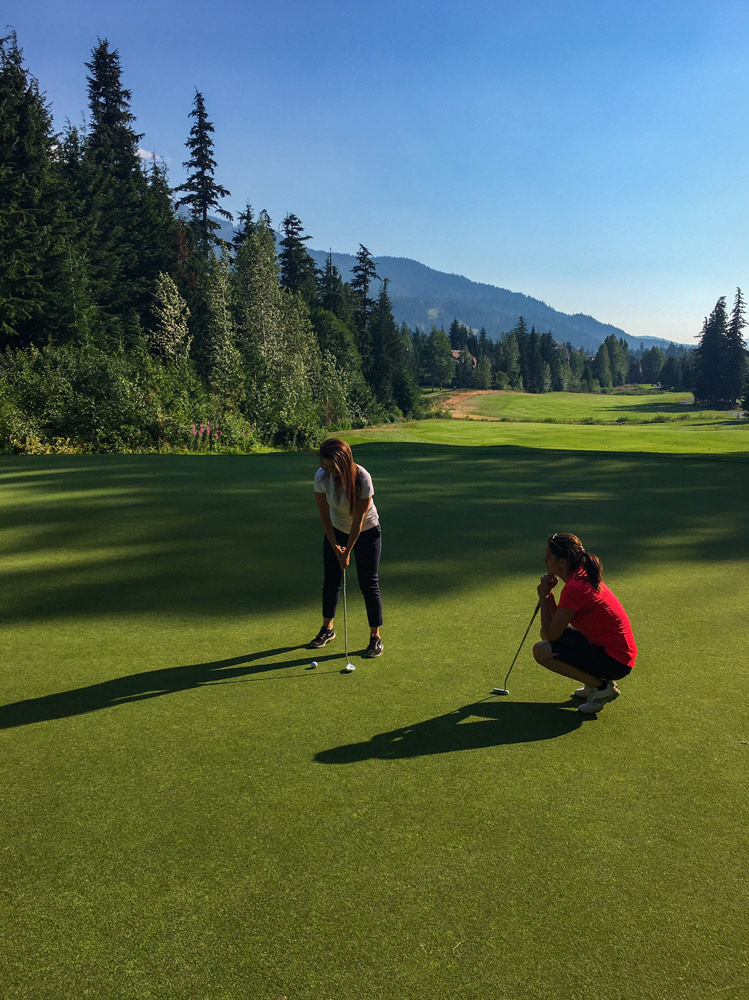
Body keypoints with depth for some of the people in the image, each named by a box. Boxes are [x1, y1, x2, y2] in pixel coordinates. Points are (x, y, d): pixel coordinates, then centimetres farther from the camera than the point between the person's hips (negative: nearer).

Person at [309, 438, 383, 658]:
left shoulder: (362, 478, -31)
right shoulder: (322, 477, -21)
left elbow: (358, 520, -24)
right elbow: (324, 515, -11)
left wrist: (347, 552, -18)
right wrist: (335, 547, -9)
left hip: (366, 532, -4)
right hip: (336, 531, 4)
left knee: (369, 584, -3)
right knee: (331, 581, 10)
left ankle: (376, 637, 9)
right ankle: (327, 628, 30)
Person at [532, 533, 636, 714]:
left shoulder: (574, 588, -24)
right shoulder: (583, 576, 6)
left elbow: (551, 634, -16)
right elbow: (554, 627, 13)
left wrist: (543, 597, -6)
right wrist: (549, 594, -1)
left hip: (616, 661, -10)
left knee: (541, 651, -16)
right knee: (547, 632, 16)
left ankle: (602, 687, -3)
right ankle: (596, 681, 16)